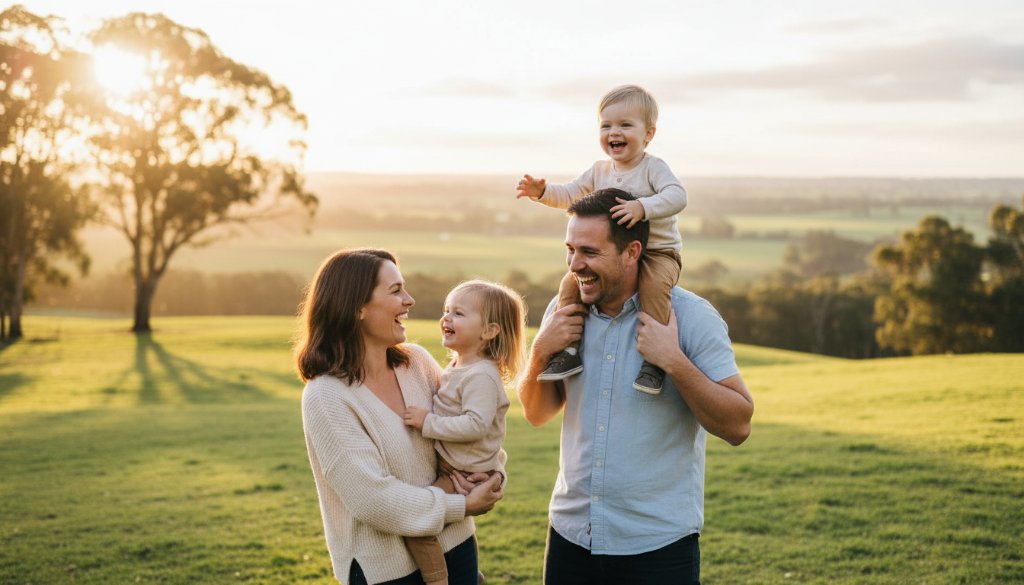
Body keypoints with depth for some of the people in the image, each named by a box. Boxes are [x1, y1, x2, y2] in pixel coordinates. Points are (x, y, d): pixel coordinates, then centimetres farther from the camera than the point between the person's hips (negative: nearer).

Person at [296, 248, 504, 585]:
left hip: (454, 545, 5)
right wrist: (462, 507, -16)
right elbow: (373, 497, -22)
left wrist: (493, 474, -11)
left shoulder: (416, 360, -2)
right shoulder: (326, 397, -19)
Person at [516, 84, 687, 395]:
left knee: (654, 284, -36)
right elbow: (569, 195, 13)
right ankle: (569, 349, -3)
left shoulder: (653, 167, -10)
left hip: (658, 252, -6)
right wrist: (542, 191, -7)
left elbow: (676, 196, -26)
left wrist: (642, 207, -40)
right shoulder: (599, 171, 10)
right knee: (571, 282, -10)